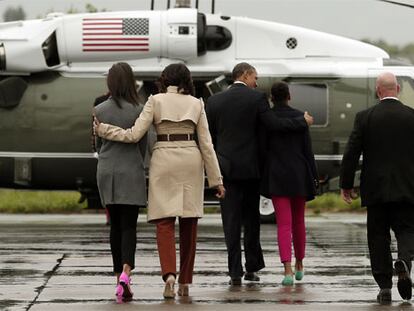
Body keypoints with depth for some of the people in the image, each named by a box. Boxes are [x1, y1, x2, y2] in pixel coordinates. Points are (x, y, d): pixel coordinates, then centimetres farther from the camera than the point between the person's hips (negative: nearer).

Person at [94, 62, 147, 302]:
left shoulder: (100, 111, -1)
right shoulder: (138, 110, -9)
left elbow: (98, 143, 8)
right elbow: (143, 145, 0)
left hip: (106, 171, 3)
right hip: (131, 171, -3)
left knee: (115, 226, 13)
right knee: (129, 226, -3)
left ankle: (119, 276, 15)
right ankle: (125, 274, -22)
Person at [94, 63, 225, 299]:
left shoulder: (156, 101, 1)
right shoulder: (196, 104, 6)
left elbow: (135, 134, -6)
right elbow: (206, 143, 3)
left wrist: (103, 130, 5)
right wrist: (216, 179, 6)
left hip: (164, 161, -2)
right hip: (191, 161, 2)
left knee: (165, 222, -1)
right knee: (189, 223, 10)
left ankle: (169, 274, -22)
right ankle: (185, 282, 13)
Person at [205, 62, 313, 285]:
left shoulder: (214, 101, 4)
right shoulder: (257, 99, -5)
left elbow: (208, 136, 7)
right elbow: (274, 124, -11)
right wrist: (303, 122, 2)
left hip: (226, 168, 1)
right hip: (249, 167, -1)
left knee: (231, 221, 1)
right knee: (251, 219, 12)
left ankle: (235, 272, -5)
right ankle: (252, 269, 15)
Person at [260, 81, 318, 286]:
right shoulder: (299, 117, -3)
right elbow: (307, 149, -2)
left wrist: (261, 177, 10)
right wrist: (313, 176, 4)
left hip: (276, 177, -1)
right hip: (299, 175, 1)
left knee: (284, 224, -4)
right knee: (298, 221, 18)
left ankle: (288, 270, -17)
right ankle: (299, 265, 30)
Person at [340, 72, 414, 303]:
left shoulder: (365, 117, -3)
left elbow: (351, 153, -2)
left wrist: (346, 184, 6)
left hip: (376, 189, 0)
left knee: (378, 235, 7)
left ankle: (385, 287, 5)